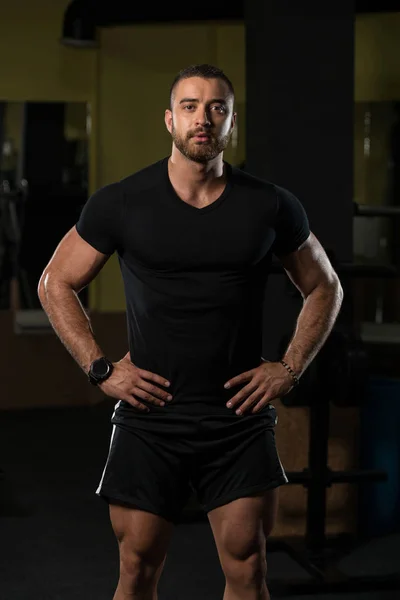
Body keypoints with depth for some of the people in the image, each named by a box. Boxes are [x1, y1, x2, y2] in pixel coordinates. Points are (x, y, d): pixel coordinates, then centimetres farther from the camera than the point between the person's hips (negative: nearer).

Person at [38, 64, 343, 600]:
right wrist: (100, 369, -2)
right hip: (149, 418, 0)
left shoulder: (271, 207, 1)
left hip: (241, 418, 1)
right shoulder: (121, 203, -2)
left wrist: (291, 368, 3)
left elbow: (324, 288, 15)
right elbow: (56, 284, 8)